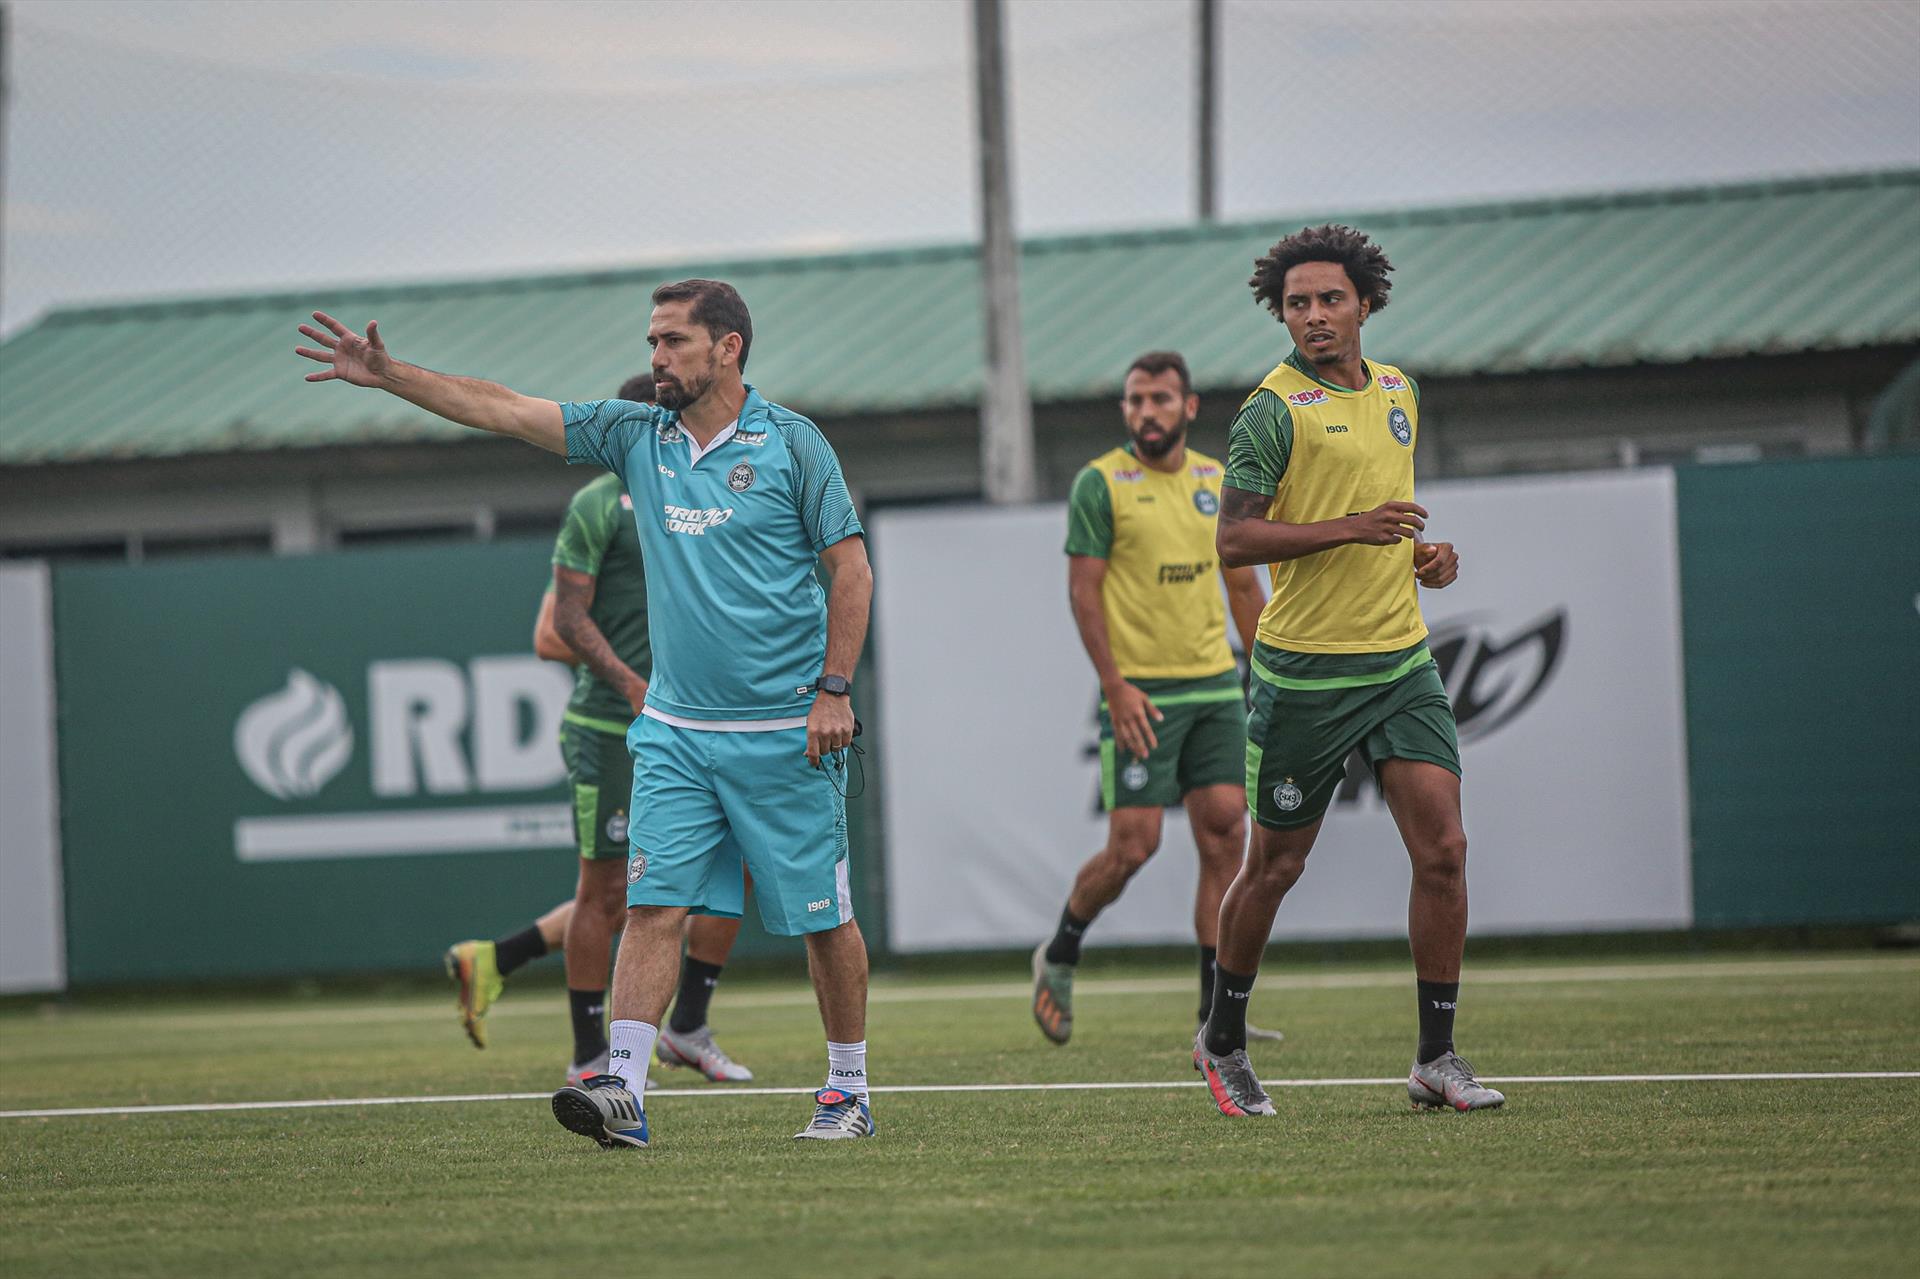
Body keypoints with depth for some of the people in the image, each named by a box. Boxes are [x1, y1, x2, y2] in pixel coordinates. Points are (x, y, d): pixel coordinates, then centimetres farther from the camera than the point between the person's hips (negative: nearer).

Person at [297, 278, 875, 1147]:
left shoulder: (792, 443, -5)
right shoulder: (636, 435, 8)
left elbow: (850, 568, -3)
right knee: (652, 903, -8)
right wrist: (387, 376, 2)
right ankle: (623, 1091, -15)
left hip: (785, 735, -4)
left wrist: (834, 689, -10)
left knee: (822, 917, 3)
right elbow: (500, 409, 7)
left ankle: (849, 1091, 16)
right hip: (675, 732, 4)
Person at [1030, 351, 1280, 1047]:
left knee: (1225, 832, -3)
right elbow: (1083, 589, -7)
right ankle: (1058, 957, 19)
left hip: (1215, 684, 5)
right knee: (1132, 845, -7)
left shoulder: (1218, 482, 10)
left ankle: (1217, 1009, 2)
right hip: (1140, 691, -5)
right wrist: (1115, 686, -15)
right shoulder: (1100, 483, -6)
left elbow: (1244, 585, 17)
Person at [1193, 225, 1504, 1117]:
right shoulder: (1275, 409, -10)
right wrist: (1351, 528, -24)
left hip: (1400, 659, 5)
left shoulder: (1399, 392, 11)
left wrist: (1424, 555, 8)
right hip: (1305, 672, -5)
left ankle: (1436, 1059, 0)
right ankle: (1224, 1040, 25)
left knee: (1442, 849, -7)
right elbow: (1233, 540, -16)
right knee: (1275, 866, 5)